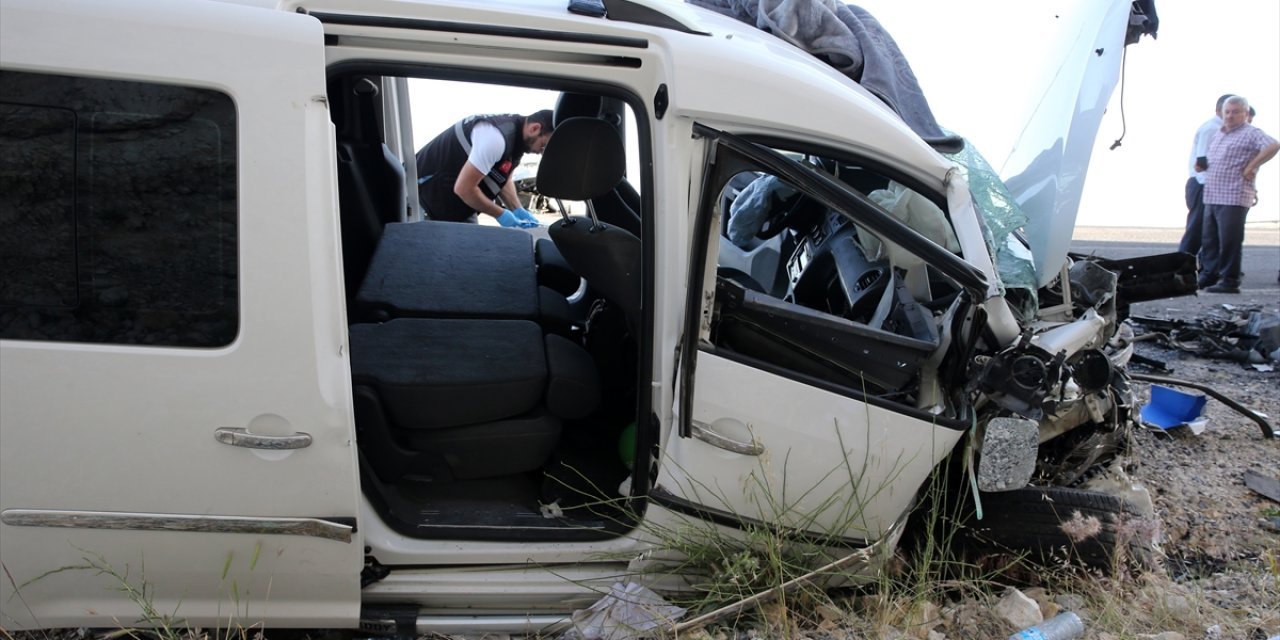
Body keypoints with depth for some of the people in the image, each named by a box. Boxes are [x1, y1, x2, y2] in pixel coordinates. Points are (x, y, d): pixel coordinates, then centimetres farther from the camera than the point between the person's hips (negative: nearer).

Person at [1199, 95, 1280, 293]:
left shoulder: (1251, 133, -6)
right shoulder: (1218, 134, 19)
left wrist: (1250, 167, -19)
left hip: (1234, 198, -8)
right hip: (1211, 196, 8)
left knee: (1229, 242, -6)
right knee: (1209, 240, 12)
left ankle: (1229, 281, -1)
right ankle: (1209, 276, 20)